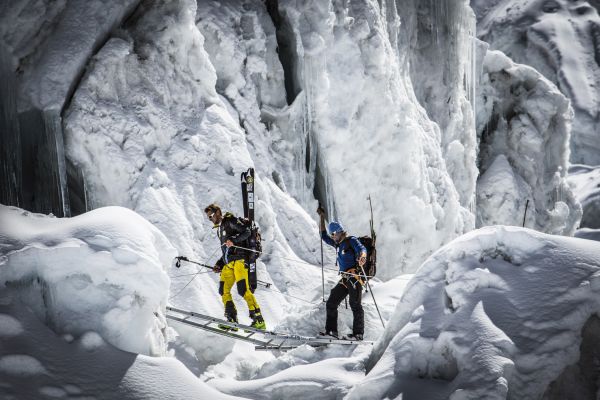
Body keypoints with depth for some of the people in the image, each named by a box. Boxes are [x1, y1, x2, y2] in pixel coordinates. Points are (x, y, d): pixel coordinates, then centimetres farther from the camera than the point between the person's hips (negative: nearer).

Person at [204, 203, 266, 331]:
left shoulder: (230, 221, 2)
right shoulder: (220, 230, 28)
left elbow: (246, 232, -10)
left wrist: (234, 240, -22)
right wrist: (219, 264, 22)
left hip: (239, 259, -9)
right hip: (228, 263, 9)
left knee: (243, 289, -17)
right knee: (223, 290, -1)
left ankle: (259, 320, -18)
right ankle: (232, 321, 2)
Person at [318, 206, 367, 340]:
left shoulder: (351, 240, -3)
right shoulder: (338, 244, 21)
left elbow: (362, 249, -21)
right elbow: (324, 236, 31)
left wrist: (362, 256, -46)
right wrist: (322, 217, 29)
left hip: (355, 277, -9)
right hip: (344, 279, 9)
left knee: (355, 305, -9)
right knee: (331, 303, 6)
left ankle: (358, 333, -7)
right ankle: (331, 330, 8)